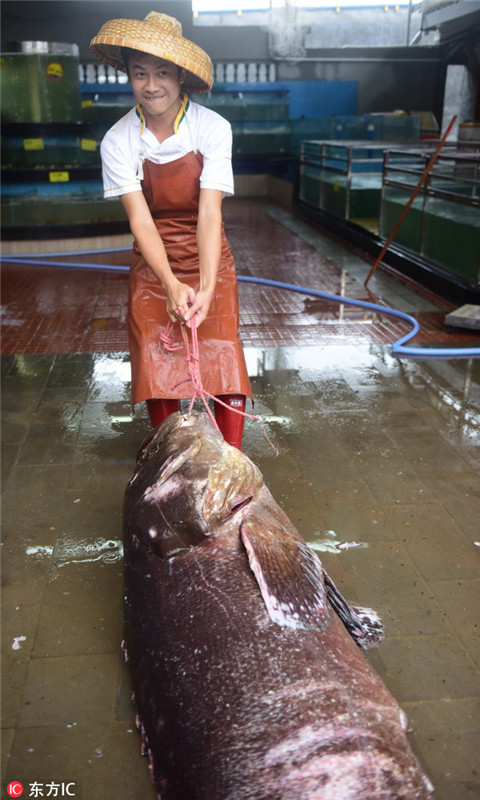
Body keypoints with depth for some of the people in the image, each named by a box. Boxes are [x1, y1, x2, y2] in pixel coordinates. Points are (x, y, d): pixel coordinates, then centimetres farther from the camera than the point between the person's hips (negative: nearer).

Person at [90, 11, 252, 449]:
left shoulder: (212, 128, -12)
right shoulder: (118, 141, -9)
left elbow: (210, 212, -20)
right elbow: (140, 220, -17)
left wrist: (207, 286, -33)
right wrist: (172, 286, -32)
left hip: (207, 257, -1)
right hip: (153, 263, 1)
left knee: (222, 359, -12)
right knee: (156, 366, -4)